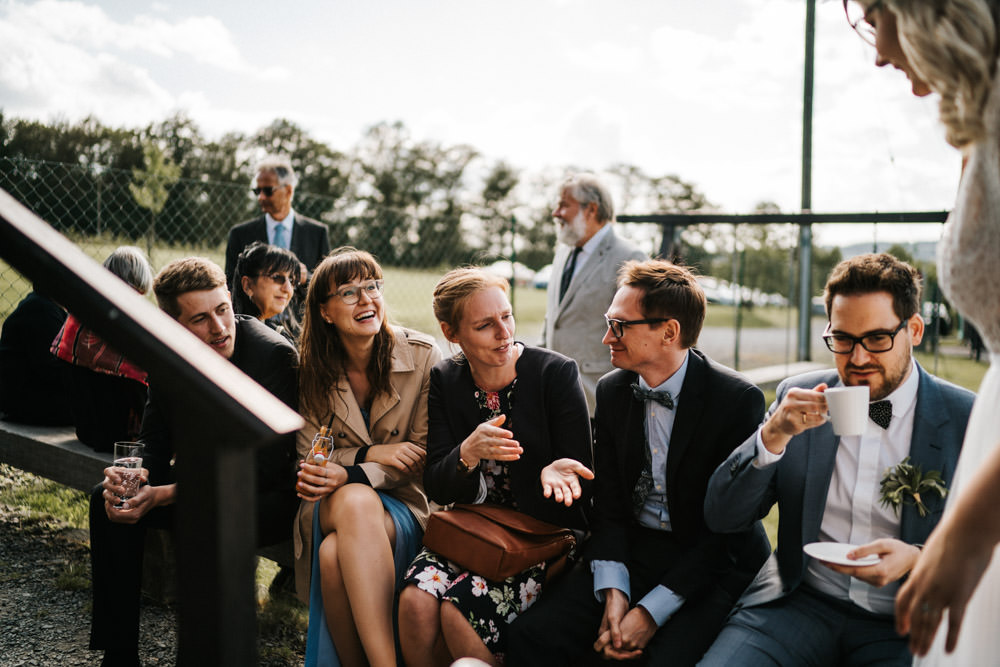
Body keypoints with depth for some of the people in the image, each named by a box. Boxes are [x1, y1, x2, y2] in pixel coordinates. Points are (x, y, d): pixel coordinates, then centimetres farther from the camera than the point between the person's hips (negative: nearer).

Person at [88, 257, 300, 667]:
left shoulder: (275, 355, -24)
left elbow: (264, 469, -25)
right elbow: (156, 444, 7)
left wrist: (165, 495, -27)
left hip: (271, 495, -7)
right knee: (108, 499, -6)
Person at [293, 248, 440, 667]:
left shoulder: (423, 356, -5)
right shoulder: (313, 370, 1)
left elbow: (422, 456, -5)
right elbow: (308, 455, 4)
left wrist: (348, 475, -22)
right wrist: (370, 454, -16)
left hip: (405, 502, -1)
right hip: (333, 505, 2)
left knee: (337, 553, -35)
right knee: (356, 501, -37)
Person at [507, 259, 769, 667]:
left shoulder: (739, 400, -12)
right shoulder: (612, 391, 4)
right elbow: (608, 503, 3)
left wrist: (651, 612, -17)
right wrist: (613, 591, -13)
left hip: (714, 563, -3)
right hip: (632, 552, 4)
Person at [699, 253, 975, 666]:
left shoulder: (967, 419, -2)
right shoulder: (799, 397, 4)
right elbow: (721, 518, 1)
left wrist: (919, 558, -17)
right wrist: (773, 435, -15)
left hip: (905, 624, -1)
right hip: (799, 601, 1)